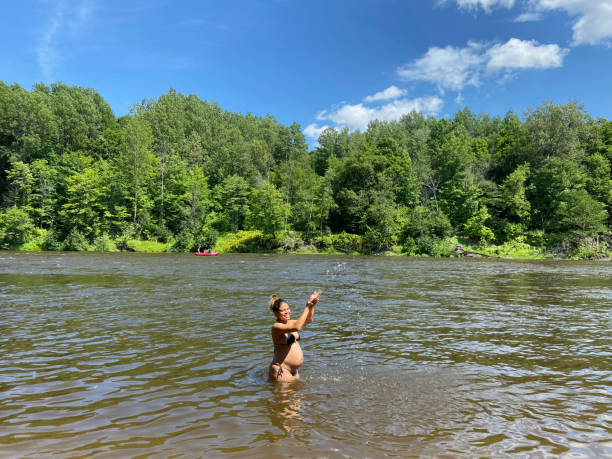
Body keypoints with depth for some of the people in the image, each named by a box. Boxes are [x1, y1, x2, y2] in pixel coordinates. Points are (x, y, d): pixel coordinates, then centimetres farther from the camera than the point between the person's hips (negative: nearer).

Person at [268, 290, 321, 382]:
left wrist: (312, 306, -11)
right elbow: (297, 327, -34)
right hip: (280, 371, -9)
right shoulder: (276, 327, -19)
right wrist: (307, 306, -32)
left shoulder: (289, 323, 7)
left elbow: (308, 320, 6)